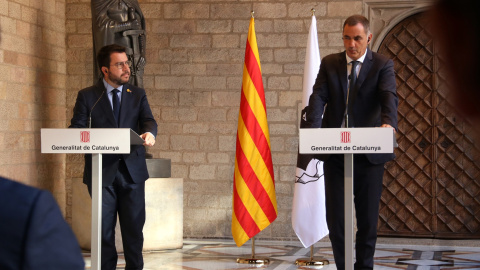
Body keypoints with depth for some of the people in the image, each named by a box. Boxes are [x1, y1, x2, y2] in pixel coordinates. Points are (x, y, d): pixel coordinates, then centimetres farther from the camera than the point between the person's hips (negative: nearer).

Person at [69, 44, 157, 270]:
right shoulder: (87, 96, 5)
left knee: (134, 226, 3)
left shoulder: (138, 95, 11)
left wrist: (149, 133, -26)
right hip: (102, 172, -1)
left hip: (132, 171, 1)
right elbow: (77, 129, -1)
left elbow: (149, 121, -2)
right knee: (104, 227, 4)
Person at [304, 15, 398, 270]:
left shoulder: (382, 65, 0)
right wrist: (313, 129, -23)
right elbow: (318, 97, -5)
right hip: (334, 152, 2)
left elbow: (389, 96, -16)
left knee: (368, 217, 6)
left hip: (369, 153, -2)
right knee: (335, 217, 5)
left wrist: (388, 122, -38)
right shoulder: (329, 63, 7)